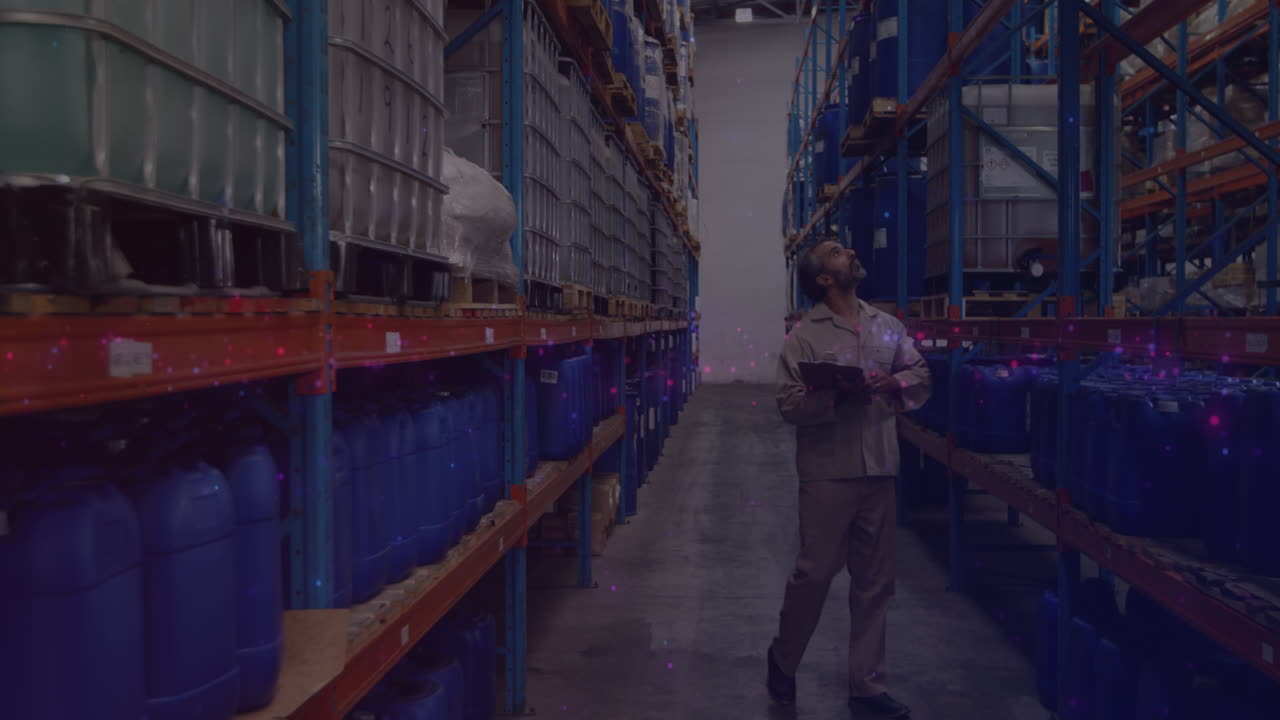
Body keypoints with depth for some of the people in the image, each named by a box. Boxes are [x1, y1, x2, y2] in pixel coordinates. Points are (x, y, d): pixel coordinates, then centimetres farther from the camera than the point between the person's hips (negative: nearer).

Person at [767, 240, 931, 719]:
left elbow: (921, 377, 12)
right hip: (828, 471, -4)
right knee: (815, 572, 1)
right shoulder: (803, 336, -3)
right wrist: (838, 396, -24)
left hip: (879, 470, 5)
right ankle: (782, 659, 26)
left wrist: (894, 383, -9)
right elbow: (789, 404, -9)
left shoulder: (887, 326, 12)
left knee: (874, 582, 9)